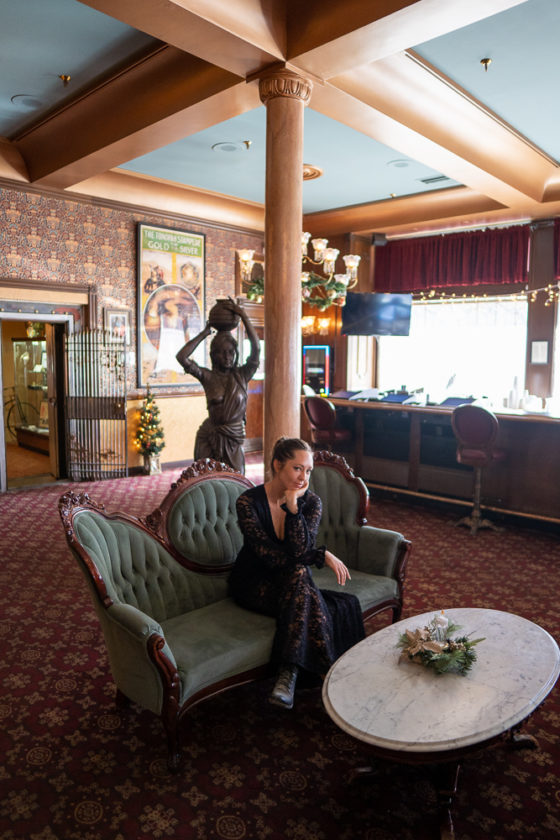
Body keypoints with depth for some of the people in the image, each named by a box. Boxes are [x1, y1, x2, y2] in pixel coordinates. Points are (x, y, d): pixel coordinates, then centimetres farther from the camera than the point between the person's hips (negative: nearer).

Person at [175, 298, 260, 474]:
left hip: (234, 439, 1)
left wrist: (244, 316, -18)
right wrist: (204, 333, -7)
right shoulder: (208, 377, -2)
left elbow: (256, 349, -14)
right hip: (210, 438, -1)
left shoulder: (242, 375, 0)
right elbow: (181, 357, -13)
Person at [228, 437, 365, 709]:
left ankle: (288, 672, -27)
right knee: (298, 573, -33)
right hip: (253, 584, -4)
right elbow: (270, 556, -23)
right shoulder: (248, 502, -18)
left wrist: (292, 505, -29)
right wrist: (323, 555, -22)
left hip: (289, 584, 4)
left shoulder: (310, 501, -7)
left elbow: (300, 551, -21)